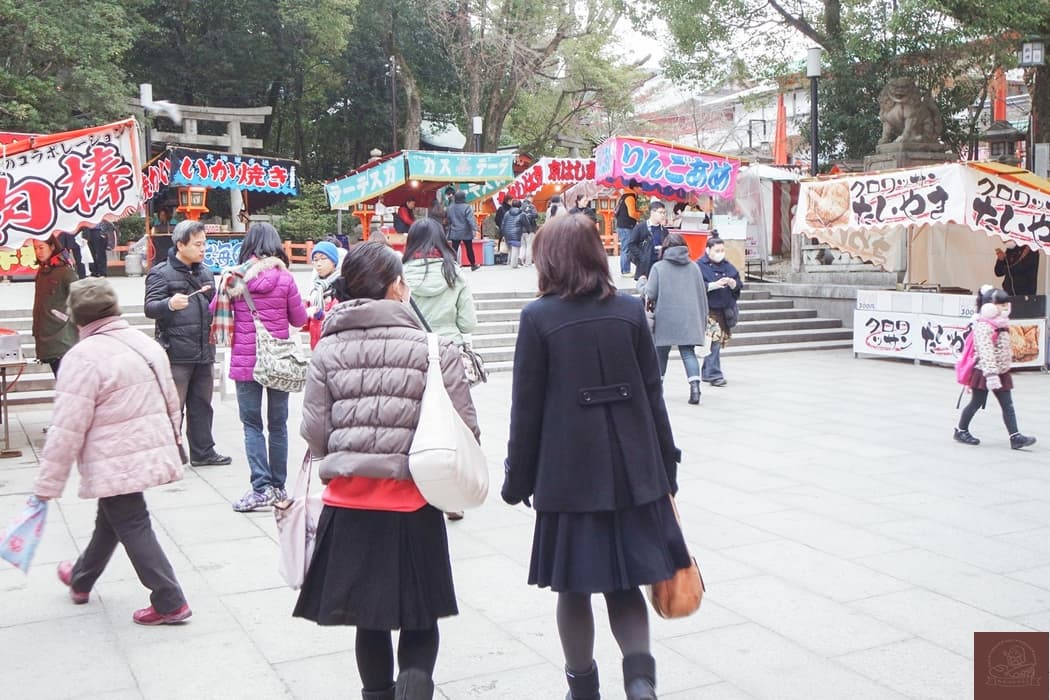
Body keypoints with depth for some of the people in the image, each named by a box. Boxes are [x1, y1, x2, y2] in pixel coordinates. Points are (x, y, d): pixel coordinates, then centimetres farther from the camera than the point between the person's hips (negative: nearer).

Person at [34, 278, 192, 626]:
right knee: (111, 519, 24)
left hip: (116, 463, -8)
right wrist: (170, 443, 28)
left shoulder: (84, 356, -17)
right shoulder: (147, 344, 6)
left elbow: (67, 429, -18)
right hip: (152, 451, 8)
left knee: (132, 527, 2)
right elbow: (171, 402, 14)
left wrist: (47, 484, -10)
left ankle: (170, 603, 4)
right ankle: (81, 580, 44)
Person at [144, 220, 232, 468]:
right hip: (176, 353, -7)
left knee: (202, 406, 13)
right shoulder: (161, 273, -5)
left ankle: (203, 452, 22)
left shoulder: (205, 272, 17)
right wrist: (170, 304, -34)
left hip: (204, 352, 7)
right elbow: (150, 308, -14)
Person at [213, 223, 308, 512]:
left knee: (252, 424, 6)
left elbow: (215, 311, 6)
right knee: (277, 424, 12)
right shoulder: (284, 278, -7)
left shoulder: (234, 277, -6)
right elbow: (299, 320, 1)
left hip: (245, 361, -1)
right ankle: (278, 487, 19)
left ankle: (261, 487, -3)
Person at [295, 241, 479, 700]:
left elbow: (314, 431, -2)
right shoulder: (435, 347, -7)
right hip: (414, 505, -2)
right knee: (421, 619, 12)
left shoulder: (328, 349, -1)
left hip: (350, 505, 3)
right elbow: (464, 430, -8)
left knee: (369, 619, 19)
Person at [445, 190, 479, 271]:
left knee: (454, 249, 1)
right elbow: (470, 219, -20)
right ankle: (473, 265, 22)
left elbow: (449, 220, 15)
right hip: (466, 232, -3)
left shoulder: (450, 208, 5)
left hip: (454, 232, 3)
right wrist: (474, 228, -22)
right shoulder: (467, 207, -13)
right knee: (469, 249, 11)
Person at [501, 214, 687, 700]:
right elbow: (653, 397, 4)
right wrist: (665, 468, 12)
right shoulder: (630, 310, 2)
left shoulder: (538, 317, -8)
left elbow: (527, 409, -6)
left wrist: (518, 479, 3)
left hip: (569, 474, -3)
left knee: (574, 590, 13)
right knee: (625, 584, 15)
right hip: (633, 471, 3)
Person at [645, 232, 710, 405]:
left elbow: (650, 294, -10)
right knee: (688, 352, 0)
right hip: (689, 319, 2)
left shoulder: (658, 267, -3)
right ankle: (695, 385, -18)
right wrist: (703, 322, 18)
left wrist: (643, 285, 13)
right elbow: (702, 295, 12)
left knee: (661, 352, 13)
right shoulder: (694, 267, 9)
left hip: (665, 318, -2)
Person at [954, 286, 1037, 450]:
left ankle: (1015, 436, 0)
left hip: (1001, 372, 8)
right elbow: (986, 352, -27)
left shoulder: (1002, 325, 11)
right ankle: (961, 431, 19)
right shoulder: (983, 326, -19)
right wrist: (991, 374, -32)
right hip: (984, 372, -8)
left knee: (1008, 405, 2)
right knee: (976, 402, 3)